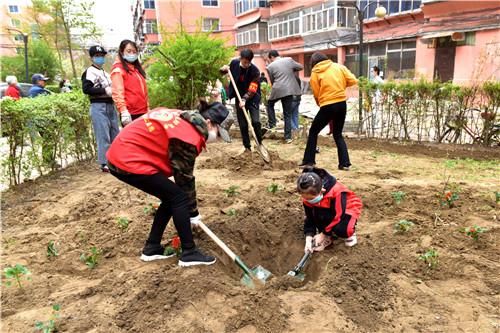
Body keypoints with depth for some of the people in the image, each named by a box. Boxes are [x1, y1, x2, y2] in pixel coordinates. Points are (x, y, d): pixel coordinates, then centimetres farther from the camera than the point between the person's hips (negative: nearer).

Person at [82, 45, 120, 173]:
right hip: (99, 107, -8)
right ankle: (104, 164, -2)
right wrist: (105, 91, -18)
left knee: (115, 135, 10)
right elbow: (86, 89, -16)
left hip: (110, 106, 8)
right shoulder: (89, 71, -4)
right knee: (103, 136, -8)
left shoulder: (105, 73, 22)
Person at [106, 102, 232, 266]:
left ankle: (151, 248, 23)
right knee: (179, 198, -6)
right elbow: (185, 178, -11)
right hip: (129, 162, -9)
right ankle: (189, 253, 4)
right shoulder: (189, 138, -20)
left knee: (171, 198, 13)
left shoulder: (185, 119, 7)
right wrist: (193, 213, 2)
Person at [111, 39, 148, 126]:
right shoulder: (118, 69, -1)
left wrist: (147, 109, 18)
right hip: (130, 114, -7)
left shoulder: (136, 69, 21)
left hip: (142, 112, 7)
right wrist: (123, 111, -24)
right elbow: (117, 92, -13)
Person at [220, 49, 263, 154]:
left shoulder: (255, 70, -19)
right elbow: (222, 72, 11)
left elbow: (252, 89, -22)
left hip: (252, 99, -3)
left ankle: (260, 144, 5)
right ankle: (247, 147, 13)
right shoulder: (234, 63, -7)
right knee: (243, 125, 3)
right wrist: (224, 69, -13)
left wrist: (245, 99, -36)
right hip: (240, 98, 3)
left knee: (256, 122, -14)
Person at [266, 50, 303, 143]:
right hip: (289, 90, 2)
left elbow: (272, 81, 11)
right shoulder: (289, 60, 5)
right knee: (288, 114, 7)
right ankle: (288, 137, 6)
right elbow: (301, 67, 15)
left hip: (277, 90, -1)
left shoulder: (270, 66, 4)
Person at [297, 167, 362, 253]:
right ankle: (327, 238, -6)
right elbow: (310, 218, -11)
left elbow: (337, 215, -29)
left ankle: (350, 232, 2)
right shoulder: (308, 196, -20)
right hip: (329, 211, 4)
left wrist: (323, 234, -22)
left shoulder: (336, 192, -37)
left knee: (341, 229, -35)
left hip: (347, 209, -4)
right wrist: (308, 239, -23)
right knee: (316, 214, -30)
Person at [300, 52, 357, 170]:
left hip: (327, 107, -4)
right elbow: (353, 81, 3)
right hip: (342, 104, 4)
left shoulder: (315, 73, -1)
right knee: (338, 134, 17)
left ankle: (308, 161, 13)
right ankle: (345, 163, 9)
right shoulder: (339, 66, 7)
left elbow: (316, 94, -3)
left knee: (313, 132, 13)